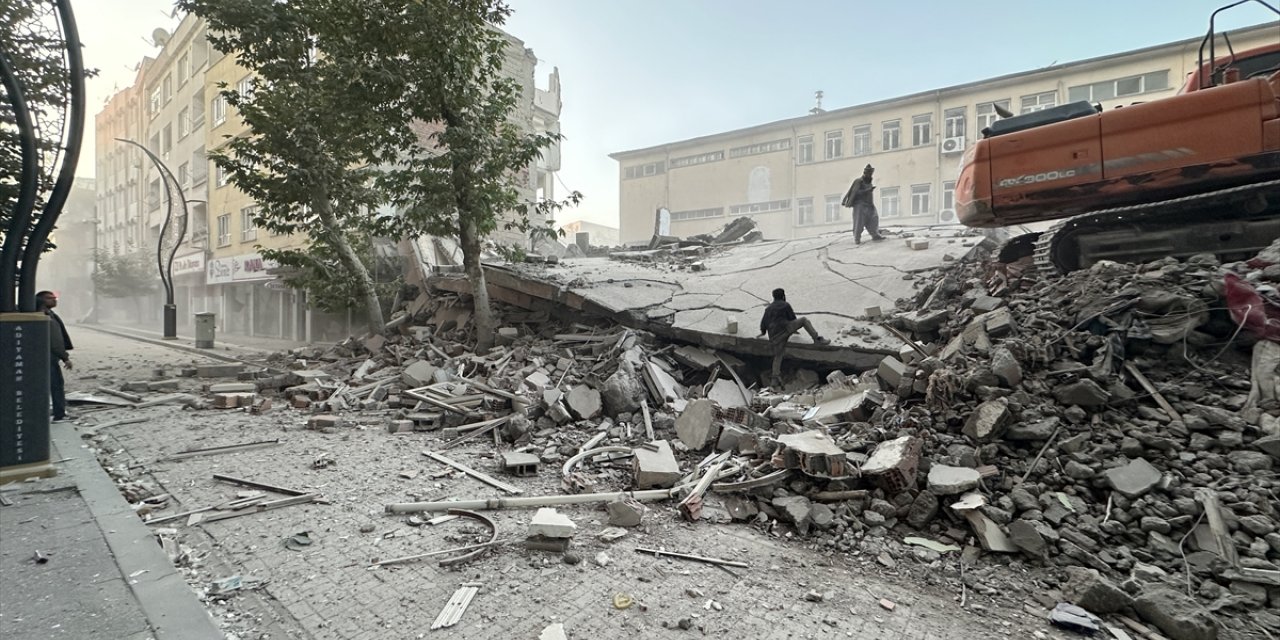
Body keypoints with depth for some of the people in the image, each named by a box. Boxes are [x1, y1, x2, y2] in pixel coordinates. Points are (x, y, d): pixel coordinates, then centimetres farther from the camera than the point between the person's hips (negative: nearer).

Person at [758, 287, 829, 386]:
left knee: (778, 356, 12)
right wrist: (794, 329, 29)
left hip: (774, 336, 5)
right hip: (784, 328, -5)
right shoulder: (785, 305, 7)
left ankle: (776, 378, 2)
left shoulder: (769, 308, 23)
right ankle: (817, 339, -7)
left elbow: (764, 321, 22)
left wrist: (763, 332, 38)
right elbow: (792, 318, 11)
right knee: (804, 320, 7)